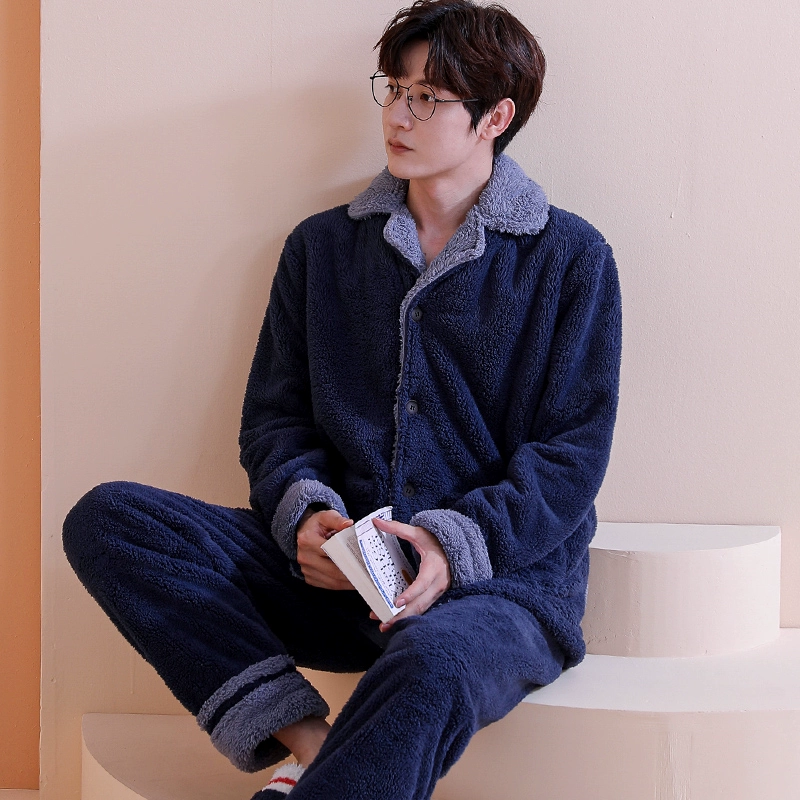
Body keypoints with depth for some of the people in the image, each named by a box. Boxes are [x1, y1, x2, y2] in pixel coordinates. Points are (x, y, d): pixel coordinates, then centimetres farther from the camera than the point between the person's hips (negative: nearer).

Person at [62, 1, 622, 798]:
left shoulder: (570, 258, 4)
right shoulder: (322, 246, 15)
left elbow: (573, 452, -2)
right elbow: (273, 415, 13)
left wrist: (458, 541, -19)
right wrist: (303, 513, -10)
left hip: (503, 578, -4)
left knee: (429, 667, -42)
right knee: (105, 518, -18)